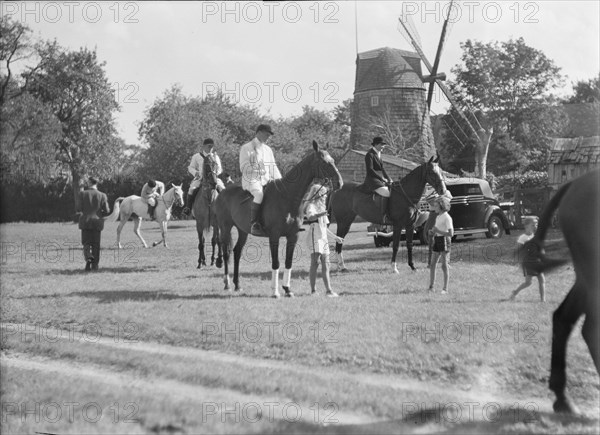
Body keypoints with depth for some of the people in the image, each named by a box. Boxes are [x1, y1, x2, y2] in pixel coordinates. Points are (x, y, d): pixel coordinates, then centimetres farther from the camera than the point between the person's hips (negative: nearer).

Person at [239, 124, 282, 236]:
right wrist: (256, 168, -22)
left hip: (266, 180, 7)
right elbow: (243, 167, -7)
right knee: (259, 194, -37)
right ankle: (254, 224, -37)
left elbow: (273, 167, 21)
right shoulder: (246, 148, 1)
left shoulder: (268, 149, 20)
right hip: (251, 180, -7)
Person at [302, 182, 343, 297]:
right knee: (315, 263, -11)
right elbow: (310, 217, -28)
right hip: (314, 237, -8)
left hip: (323, 238, 8)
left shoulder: (322, 208, 22)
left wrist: (335, 237, 29)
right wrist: (320, 214, -46)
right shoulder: (311, 206, -5)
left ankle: (329, 290, 1)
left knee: (326, 265, 4)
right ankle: (313, 290, -11)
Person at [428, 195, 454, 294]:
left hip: (444, 241, -8)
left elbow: (451, 233, -16)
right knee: (432, 264, 5)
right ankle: (431, 287, 9)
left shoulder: (447, 218, -10)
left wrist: (438, 231, -19)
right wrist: (432, 232, 3)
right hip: (437, 241, 8)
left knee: (445, 265, -3)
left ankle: (445, 288, 0)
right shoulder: (438, 217, 15)